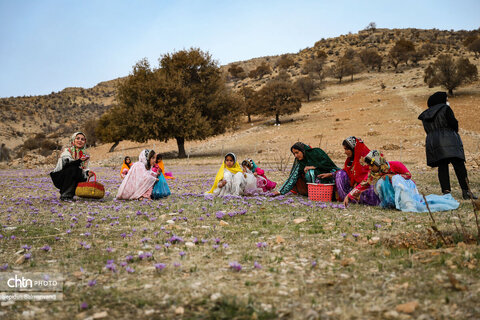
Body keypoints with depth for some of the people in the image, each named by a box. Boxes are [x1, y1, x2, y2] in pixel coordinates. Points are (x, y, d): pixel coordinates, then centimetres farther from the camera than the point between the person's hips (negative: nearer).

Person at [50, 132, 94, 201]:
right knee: (72, 168, -31)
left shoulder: (85, 155, 8)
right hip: (60, 179, -4)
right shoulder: (67, 151, -7)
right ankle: (65, 195, -26)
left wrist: (87, 172, -22)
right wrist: (79, 161, -40)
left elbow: (84, 169, 2)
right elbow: (65, 164, -25)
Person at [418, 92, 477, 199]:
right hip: (448, 140, -5)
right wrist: (455, 132, 14)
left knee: (442, 167, 4)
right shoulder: (445, 108, 1)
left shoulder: (425, 115, 17)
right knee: (459, 165, -5)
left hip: (432, 142, 5)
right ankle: (465, 190, -9)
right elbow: (454, 124, -3)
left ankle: (446, 191, -4)